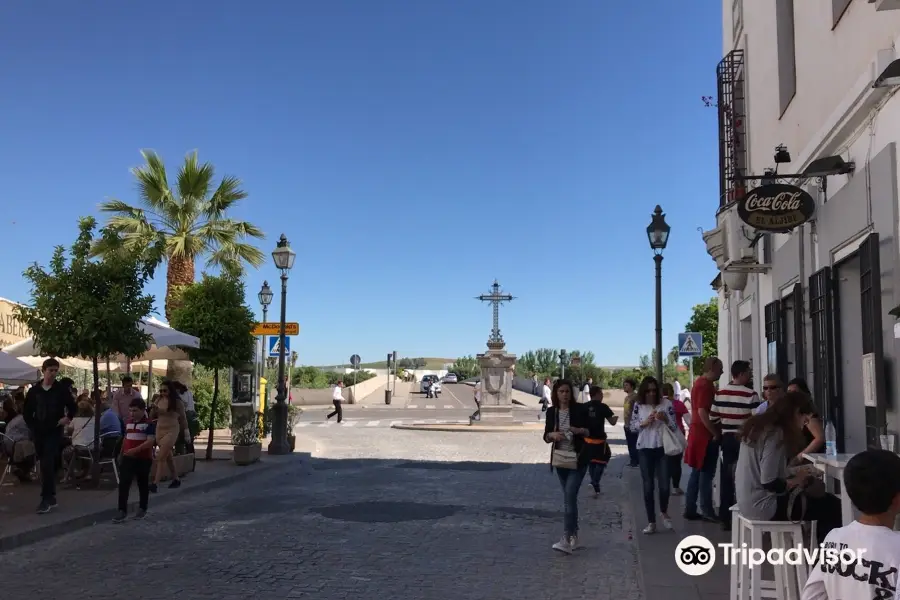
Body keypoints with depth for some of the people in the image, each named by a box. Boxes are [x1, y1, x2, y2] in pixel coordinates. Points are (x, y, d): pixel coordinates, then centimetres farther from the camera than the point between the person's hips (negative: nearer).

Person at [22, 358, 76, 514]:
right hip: (38, 433, 4)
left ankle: (46, 499, -13)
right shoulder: (34, 390, 4)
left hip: (54, 432, -3)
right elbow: (27, 411, 12)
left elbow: (72, 406, 6)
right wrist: (32, 426, 3)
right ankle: (51, 497, 21)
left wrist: (68, 418, -10)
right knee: (45, 465, 10)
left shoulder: (62, 389, -2)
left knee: (48, 465, -13)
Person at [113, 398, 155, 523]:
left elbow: (150, 441, -20)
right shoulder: (128, 423, 10)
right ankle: (122, 510, -2)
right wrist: (121, 454, 25)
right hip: (128, 458, 5)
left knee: (143, 484, 9)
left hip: (143, 459, -5)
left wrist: (135, 450, -28)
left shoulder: (149, 424, -11)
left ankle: (142, 509, 20)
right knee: (123, 484, -4)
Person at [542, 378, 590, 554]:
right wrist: (553, 435, -15)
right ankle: (574, 535, 24)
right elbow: (546, 436, 7)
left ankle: (566, 539, -18)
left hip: (578, 459, -4)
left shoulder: (579, 409, -5)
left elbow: (590, 431, -2)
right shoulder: (551, 412, 4)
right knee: (569, 498, 12)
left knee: (569, 497, -15)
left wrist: (579, 430, -21)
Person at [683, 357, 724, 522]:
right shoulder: (706, 385, -17)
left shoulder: (699, 382, 14)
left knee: (696, 473, 12)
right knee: (706, 474, -2)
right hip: (706, 435, -10)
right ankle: (707, 511, 4)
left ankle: (690, 510, 15)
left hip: (697, 433, 10)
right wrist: (716, 433, -18)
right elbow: (702, 412, -24)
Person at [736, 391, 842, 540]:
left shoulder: (759, 426, 9)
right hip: (763, 506, -9)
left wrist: (797, 473, 6)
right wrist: (796, 480, -6)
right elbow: (768, 482, -22)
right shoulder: (775, 433, -18)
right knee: (832, 506, -5)